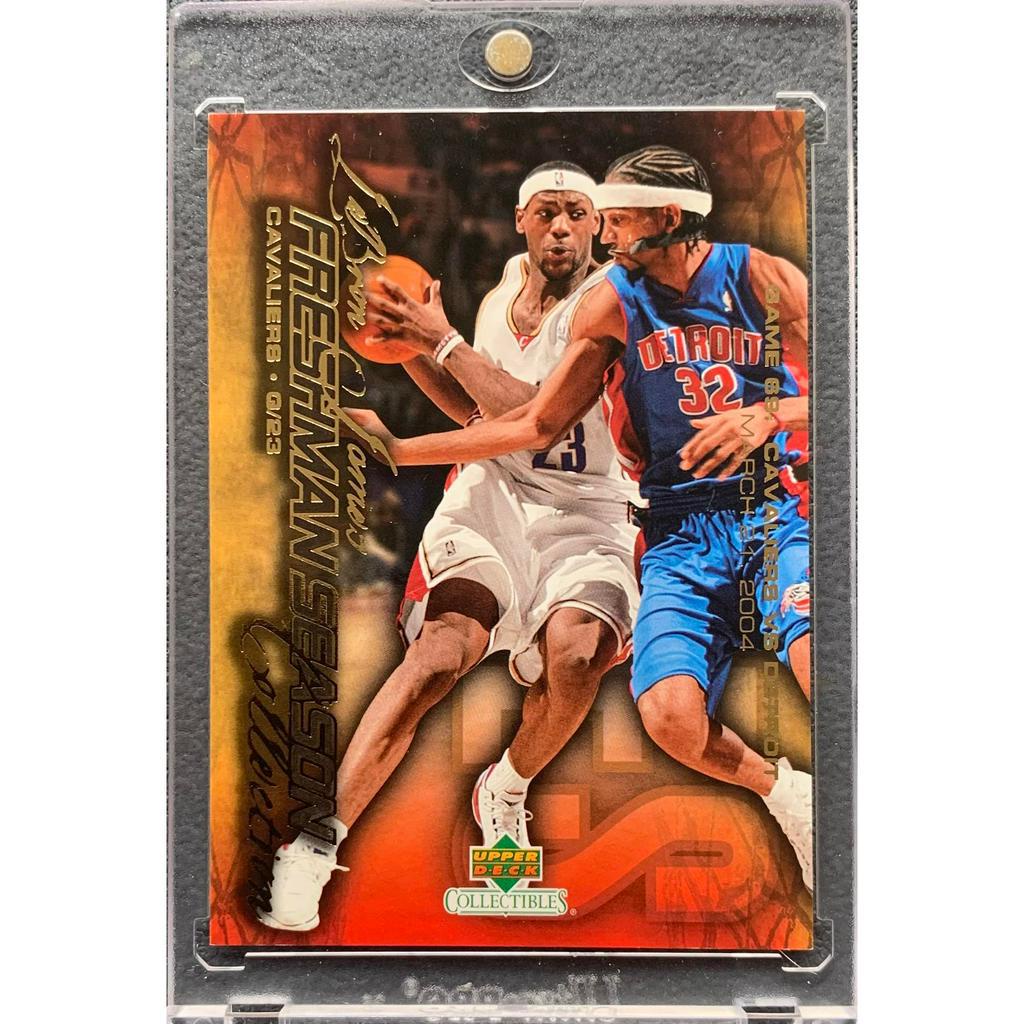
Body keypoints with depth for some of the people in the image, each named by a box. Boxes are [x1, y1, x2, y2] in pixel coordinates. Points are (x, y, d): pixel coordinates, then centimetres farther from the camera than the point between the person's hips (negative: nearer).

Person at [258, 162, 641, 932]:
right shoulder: (499, 299, 14)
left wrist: (443, 341, -15)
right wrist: (409, 348, 12)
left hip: (584, 512, -2)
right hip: (494, 491, 3)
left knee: (575, 648, -31)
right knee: (448, 642, -24)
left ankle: (508, 790, 2)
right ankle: (316, 842, -20)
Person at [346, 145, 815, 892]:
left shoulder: (766, 279, 3)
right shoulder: (613, 304, 8)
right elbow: (537, 425, 8)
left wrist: (771, 414, -20)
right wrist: (400, 448, 5)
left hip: (779, 514, -1)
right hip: (680, 533, 2)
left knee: (813, 655, -34)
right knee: (669, 715, -23)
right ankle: (787, 795, 9)